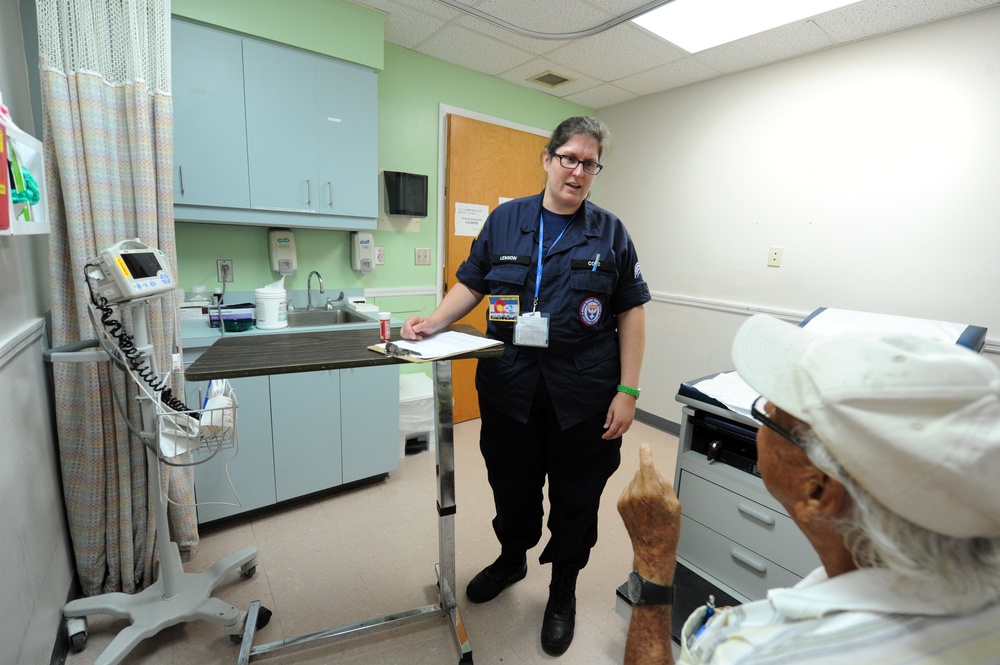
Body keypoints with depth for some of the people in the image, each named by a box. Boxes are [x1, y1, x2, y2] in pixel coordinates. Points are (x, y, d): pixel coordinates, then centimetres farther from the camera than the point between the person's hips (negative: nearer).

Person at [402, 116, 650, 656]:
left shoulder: (610, 233, 2)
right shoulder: (504, 220, 5)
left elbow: (631, 312, 1)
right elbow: (471, 285, 8)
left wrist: (627, 391, -5)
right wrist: (434, 322, -10)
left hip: (583, 396, -1)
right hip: (510, 389, 2)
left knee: (576, 497, 14)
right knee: (512, 485, 19)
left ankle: (563, 589, 41)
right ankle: (512, 558, 50)